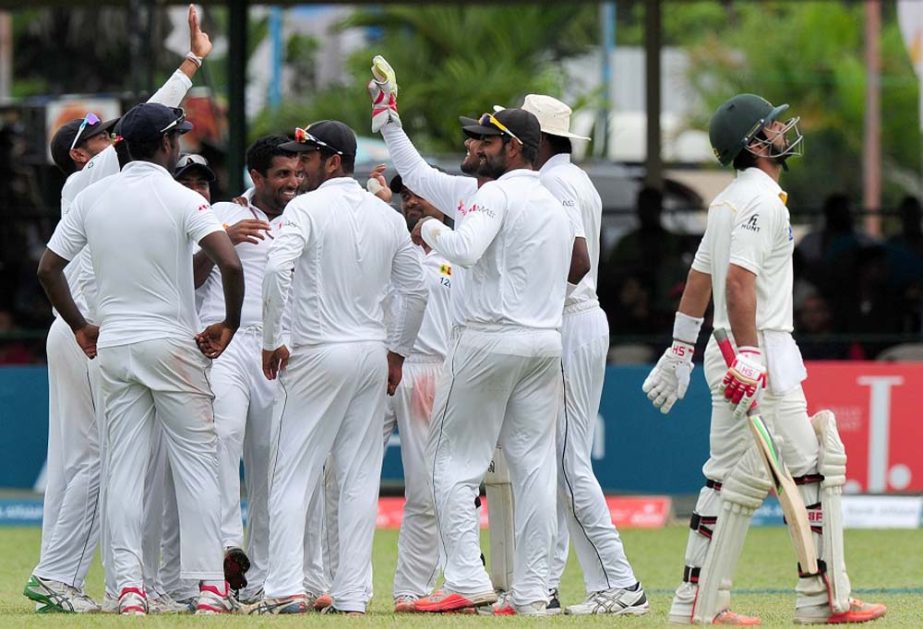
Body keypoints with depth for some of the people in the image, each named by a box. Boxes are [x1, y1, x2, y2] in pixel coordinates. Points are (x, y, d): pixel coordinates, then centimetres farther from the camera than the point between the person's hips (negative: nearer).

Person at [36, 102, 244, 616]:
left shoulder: (93, 197, 4)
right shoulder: (181, 200, -9)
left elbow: (48, 268, 7)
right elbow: (230, 263, -22)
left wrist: (79, 325, 18)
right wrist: (230, 324, -7)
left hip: (113, 346, 4)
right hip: (173, 343, -4)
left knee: (125, 467, 6)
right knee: (197, 462, 2)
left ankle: (129, 587, 0)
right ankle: (210, 586, -3)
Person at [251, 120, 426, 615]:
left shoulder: (307, 208, -9)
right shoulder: (387, 216, 10)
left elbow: (277, 270, -23)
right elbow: (415, 291, 13)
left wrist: (271, 342, -13)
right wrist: (397, 352, 20)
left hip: (318, 354, -5)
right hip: (373, 353, 5)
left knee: (293, 473, -2)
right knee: (360, 477, 6)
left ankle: (285, 588, -10)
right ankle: (352, 594, 4)